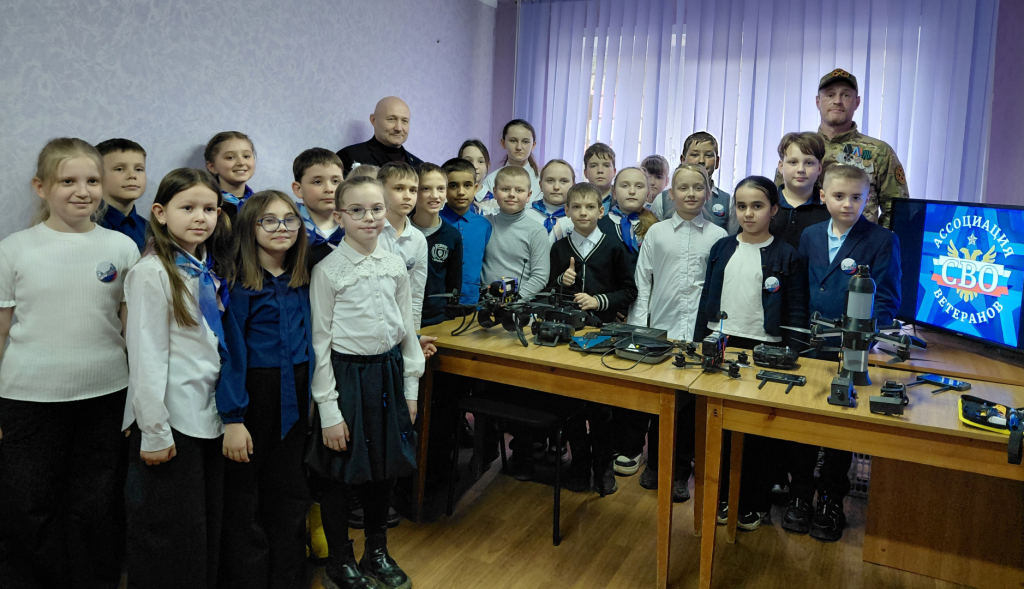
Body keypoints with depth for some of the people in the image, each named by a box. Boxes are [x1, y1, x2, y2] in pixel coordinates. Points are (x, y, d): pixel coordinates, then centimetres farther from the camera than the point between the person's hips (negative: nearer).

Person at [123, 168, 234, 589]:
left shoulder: (214, 271, 9)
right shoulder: (153, 273, -13)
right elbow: (146, 356, -15)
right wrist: (153, 432, -16)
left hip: (210, 414, 7)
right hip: (172, 420, -7)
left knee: (208, 524, 17)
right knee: (173, 532, 5)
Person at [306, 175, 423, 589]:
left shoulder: (395, 266, 3)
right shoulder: (328, 271, -11)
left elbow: (406, 329, 9)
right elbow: (319, 343, -10)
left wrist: (410, 389, 8)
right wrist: (329, 411, -12)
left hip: (388, 372, 5)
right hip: (346, 373, -4)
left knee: (385, 468, 16)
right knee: (341, 474, 8)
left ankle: (377, 552, 37)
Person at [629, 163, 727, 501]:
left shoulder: (718, 237, 3)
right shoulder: (657, 233, 6)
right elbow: (642, 283, 6)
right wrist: (638, 328, 0)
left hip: (700, 334, -1)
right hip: (661, 330, 1)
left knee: (690, 403, 6)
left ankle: (680, 472, 22)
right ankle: (654, 464, 26)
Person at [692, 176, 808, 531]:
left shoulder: (787, 256, -4)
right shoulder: (722, 248, 6)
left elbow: (796, 314, -3)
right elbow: (707, 299, 10)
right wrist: (698, 343, 8)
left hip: (763, 349, -3)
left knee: (757, 432, 7)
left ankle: (755, 504, 23)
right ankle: (723, 495, 27)